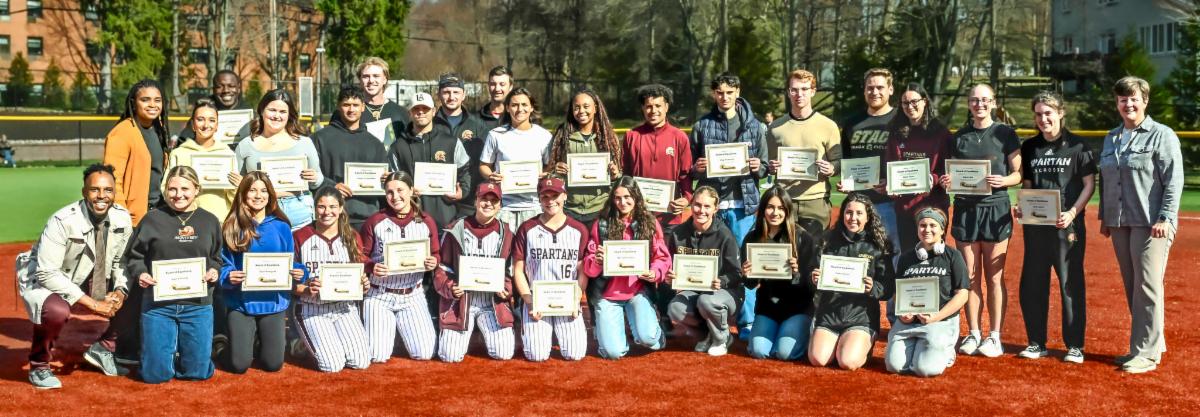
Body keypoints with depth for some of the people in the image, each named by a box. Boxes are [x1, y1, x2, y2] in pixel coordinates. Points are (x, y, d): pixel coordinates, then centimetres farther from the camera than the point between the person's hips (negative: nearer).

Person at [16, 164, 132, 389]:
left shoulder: (122, 218, -12)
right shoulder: (62, 221, -29)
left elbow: (122, 261, 3)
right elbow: (47, 273, -30)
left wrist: (120, 292, -17)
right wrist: (92, 304, -31)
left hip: (93, 278, 6)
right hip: (45, 280, -6)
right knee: (57, 311, -37)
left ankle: (103, 348, 10)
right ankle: (39, 368, -7)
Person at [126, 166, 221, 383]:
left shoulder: (209, 221, 7)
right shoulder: (153, 219, 0)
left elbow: (216, 257, 15)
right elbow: (134, 257, 5)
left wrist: (213, 270, -6)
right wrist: (141, 273, -14)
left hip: (198, 306, 1)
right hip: (158, 304, -1)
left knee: (198, 372, 2)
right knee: (155, 374, -1)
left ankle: (183, 351, 35)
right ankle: (166, 349, 32)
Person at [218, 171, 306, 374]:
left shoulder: (281, 228, 3)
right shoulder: (232, 227, -2)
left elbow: (290, 263, 7)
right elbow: (224, 265, -2)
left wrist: (300, 272, -16)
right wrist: (228, 277, -24)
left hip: (273, 302, 1)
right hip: (241, 302, -1)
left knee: (273, 364, 2)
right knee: (239, 365, -3)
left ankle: (262, 344, 38)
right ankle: (246, 342, 33)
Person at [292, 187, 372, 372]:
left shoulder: (352, 237, 6)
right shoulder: (300, 237, -5)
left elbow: (361, 273, 11)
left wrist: (364, 285, -12)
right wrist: (306, 290, -23)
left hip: (345, 307, 3)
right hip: (312, 310, -3)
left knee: (361, 362, -12)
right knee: (333, 364, -17)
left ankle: (336, 338, 20)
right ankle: (314, 341, 16)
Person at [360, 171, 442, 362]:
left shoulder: (427, 222, 1)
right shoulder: (374, 221, -5)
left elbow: (435, 255, 8)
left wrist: (433, 263, -15)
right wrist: (371, 267, -23)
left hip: (413, 295, 2)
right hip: (379, 295, -2)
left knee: (424, 353, -7)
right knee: (377, 356, -10)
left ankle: (403, 330, 27)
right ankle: (387, 329, 26)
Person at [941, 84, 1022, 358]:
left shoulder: (1005, 134, 1)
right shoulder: (959, 137, 11)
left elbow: (1019, 173, 0)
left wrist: (1003, 180, -20)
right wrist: (946, 181, -6)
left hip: (996, 209, -3)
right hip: (965, 209, 3)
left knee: (994, 277, 0)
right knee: (970, 276, 6)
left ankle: (995, 336, 7)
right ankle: (974, 334, 14)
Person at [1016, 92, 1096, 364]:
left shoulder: (1077, 145, -2)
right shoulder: (1030, 147, 12)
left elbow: (1089, 184, -3)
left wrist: (1072, 212, -16)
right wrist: (1022, 208, -2)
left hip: (1068, 224, -5)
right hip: (1035, 224, 5)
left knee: (1071, 283, -1)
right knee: (1032, 283, 7)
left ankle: (1075, 346, 8)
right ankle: (1037, 343, 18)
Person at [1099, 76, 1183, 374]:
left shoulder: (1161, 135, -4)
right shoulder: (1111, 139, 16)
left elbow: (1174, 180, -10)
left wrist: (1165, 218, -16)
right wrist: (1104, 217, 18)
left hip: (1151, 224, -7)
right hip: (1120, 224, 7)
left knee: (1147, 287, -8)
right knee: (1132, 288, 10)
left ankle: (1148, 353, -3)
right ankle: (1152, 343, 21)